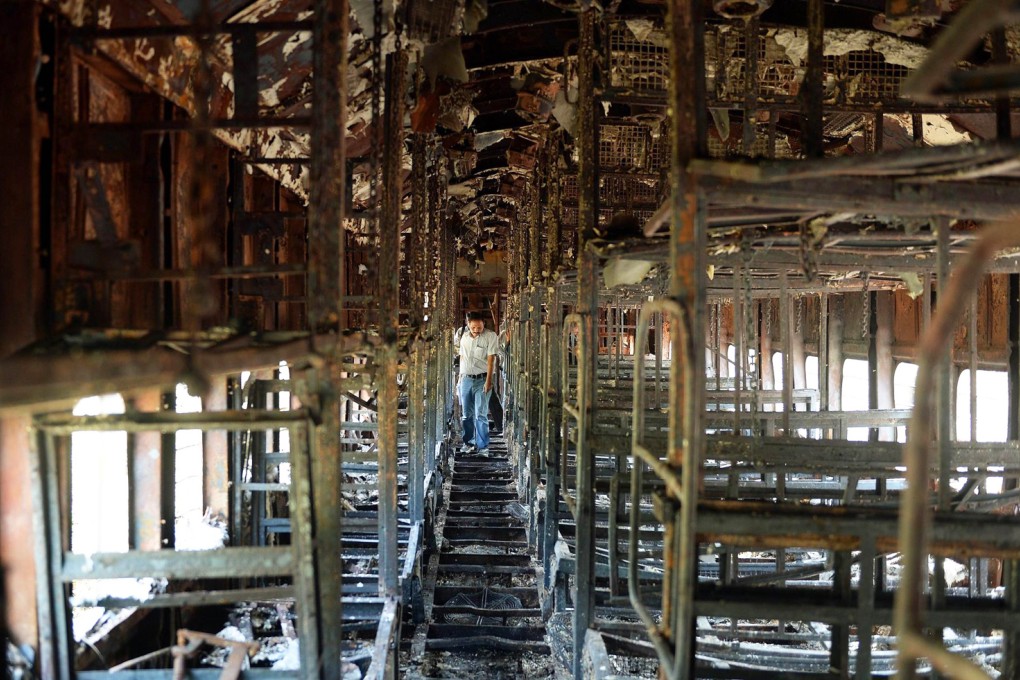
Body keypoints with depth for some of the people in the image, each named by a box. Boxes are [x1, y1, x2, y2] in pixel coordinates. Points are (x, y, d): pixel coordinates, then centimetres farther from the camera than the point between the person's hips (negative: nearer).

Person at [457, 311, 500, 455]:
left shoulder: (490, 336, -7)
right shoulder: (464, 336, 10)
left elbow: (491, 360, -11)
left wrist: (488, 381, -16)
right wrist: (460, 378, 14)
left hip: (481, 379, -5)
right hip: (466, 379, 5)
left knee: (481, 415, -8)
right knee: (466, 414, 9)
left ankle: (483, 446, -3)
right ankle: (469, 442, 22)